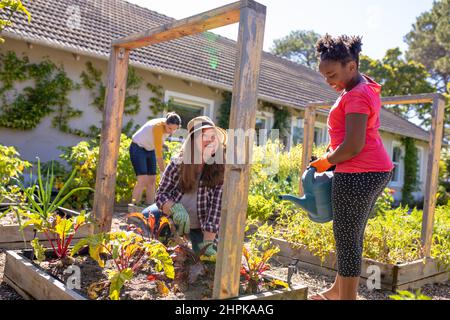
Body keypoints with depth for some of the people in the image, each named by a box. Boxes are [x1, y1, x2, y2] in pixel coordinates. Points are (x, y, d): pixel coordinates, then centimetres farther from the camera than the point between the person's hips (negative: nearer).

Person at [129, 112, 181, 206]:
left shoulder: (168, 127, -9)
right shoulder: (158, 127, -32)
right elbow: (158, 151, -34)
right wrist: (163, 172, -36)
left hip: (150, 150, 7)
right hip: (138, 148, -7)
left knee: (152, 180, 1)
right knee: (143, 180, -18)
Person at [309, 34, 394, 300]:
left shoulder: (355, 97, -17)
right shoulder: (366, 87, 16)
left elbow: (353, 146, -23)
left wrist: (325, 162, -7)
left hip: (358, 175, -11)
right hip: (378, 171, 11)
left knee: (347, 240, -2)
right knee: (353, 236, 18)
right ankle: (337, 291, 32)